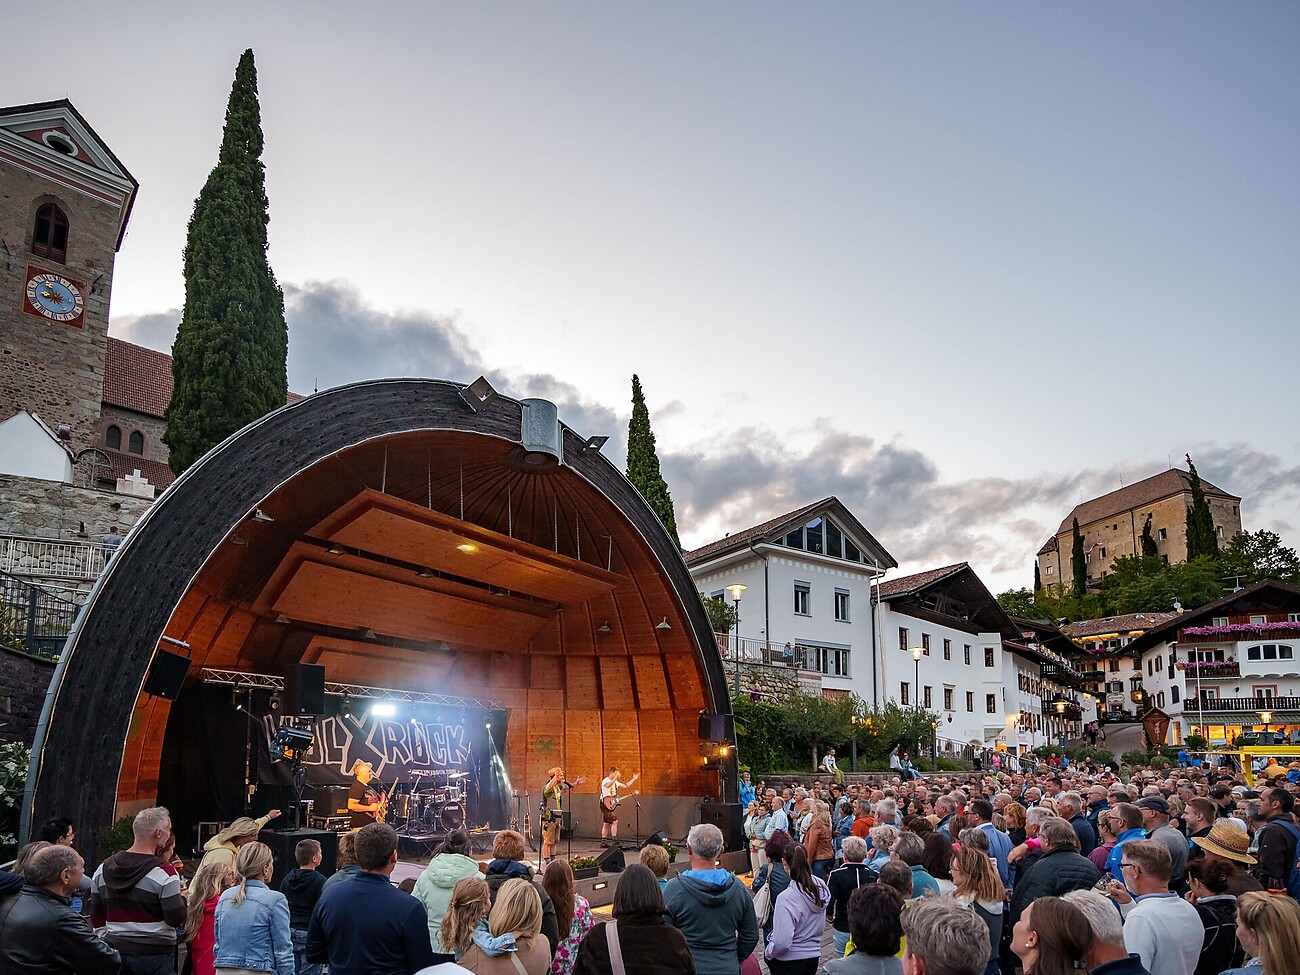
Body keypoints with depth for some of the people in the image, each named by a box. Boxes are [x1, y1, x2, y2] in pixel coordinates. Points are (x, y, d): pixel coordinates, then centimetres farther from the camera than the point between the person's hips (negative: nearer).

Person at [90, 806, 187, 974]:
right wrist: (182, 899, 4)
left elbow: (97, 917, 13)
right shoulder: (164, 871, -15)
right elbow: (176, 919, -15)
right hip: (154, 953, -6)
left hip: (115, 951, 6)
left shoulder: (104, 868, 5)